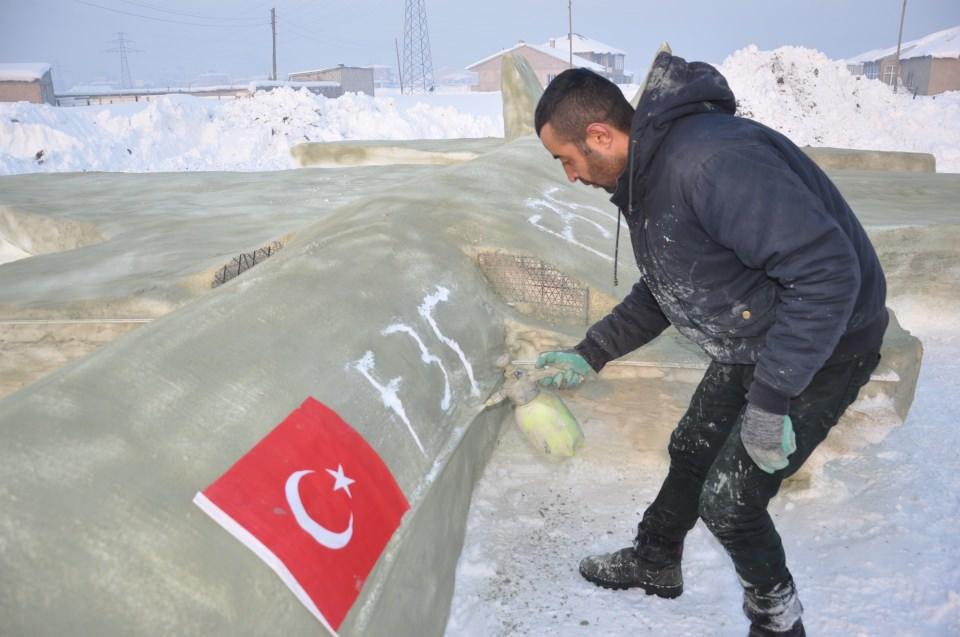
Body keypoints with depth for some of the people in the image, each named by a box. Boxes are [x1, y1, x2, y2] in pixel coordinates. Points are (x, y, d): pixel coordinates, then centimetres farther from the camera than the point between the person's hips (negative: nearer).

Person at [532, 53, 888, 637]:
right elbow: (665, 291, 13)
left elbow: (827, 271, -34)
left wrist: (769, 402, -30)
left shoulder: (712, 162, -34)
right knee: (690, 451, 19)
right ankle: (654, 564, 44)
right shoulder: (647, 175, 0)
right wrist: (589, 356, 9)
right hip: (751, 345, 9)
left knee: (729, 499, -3)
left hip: (821, 347, -9)